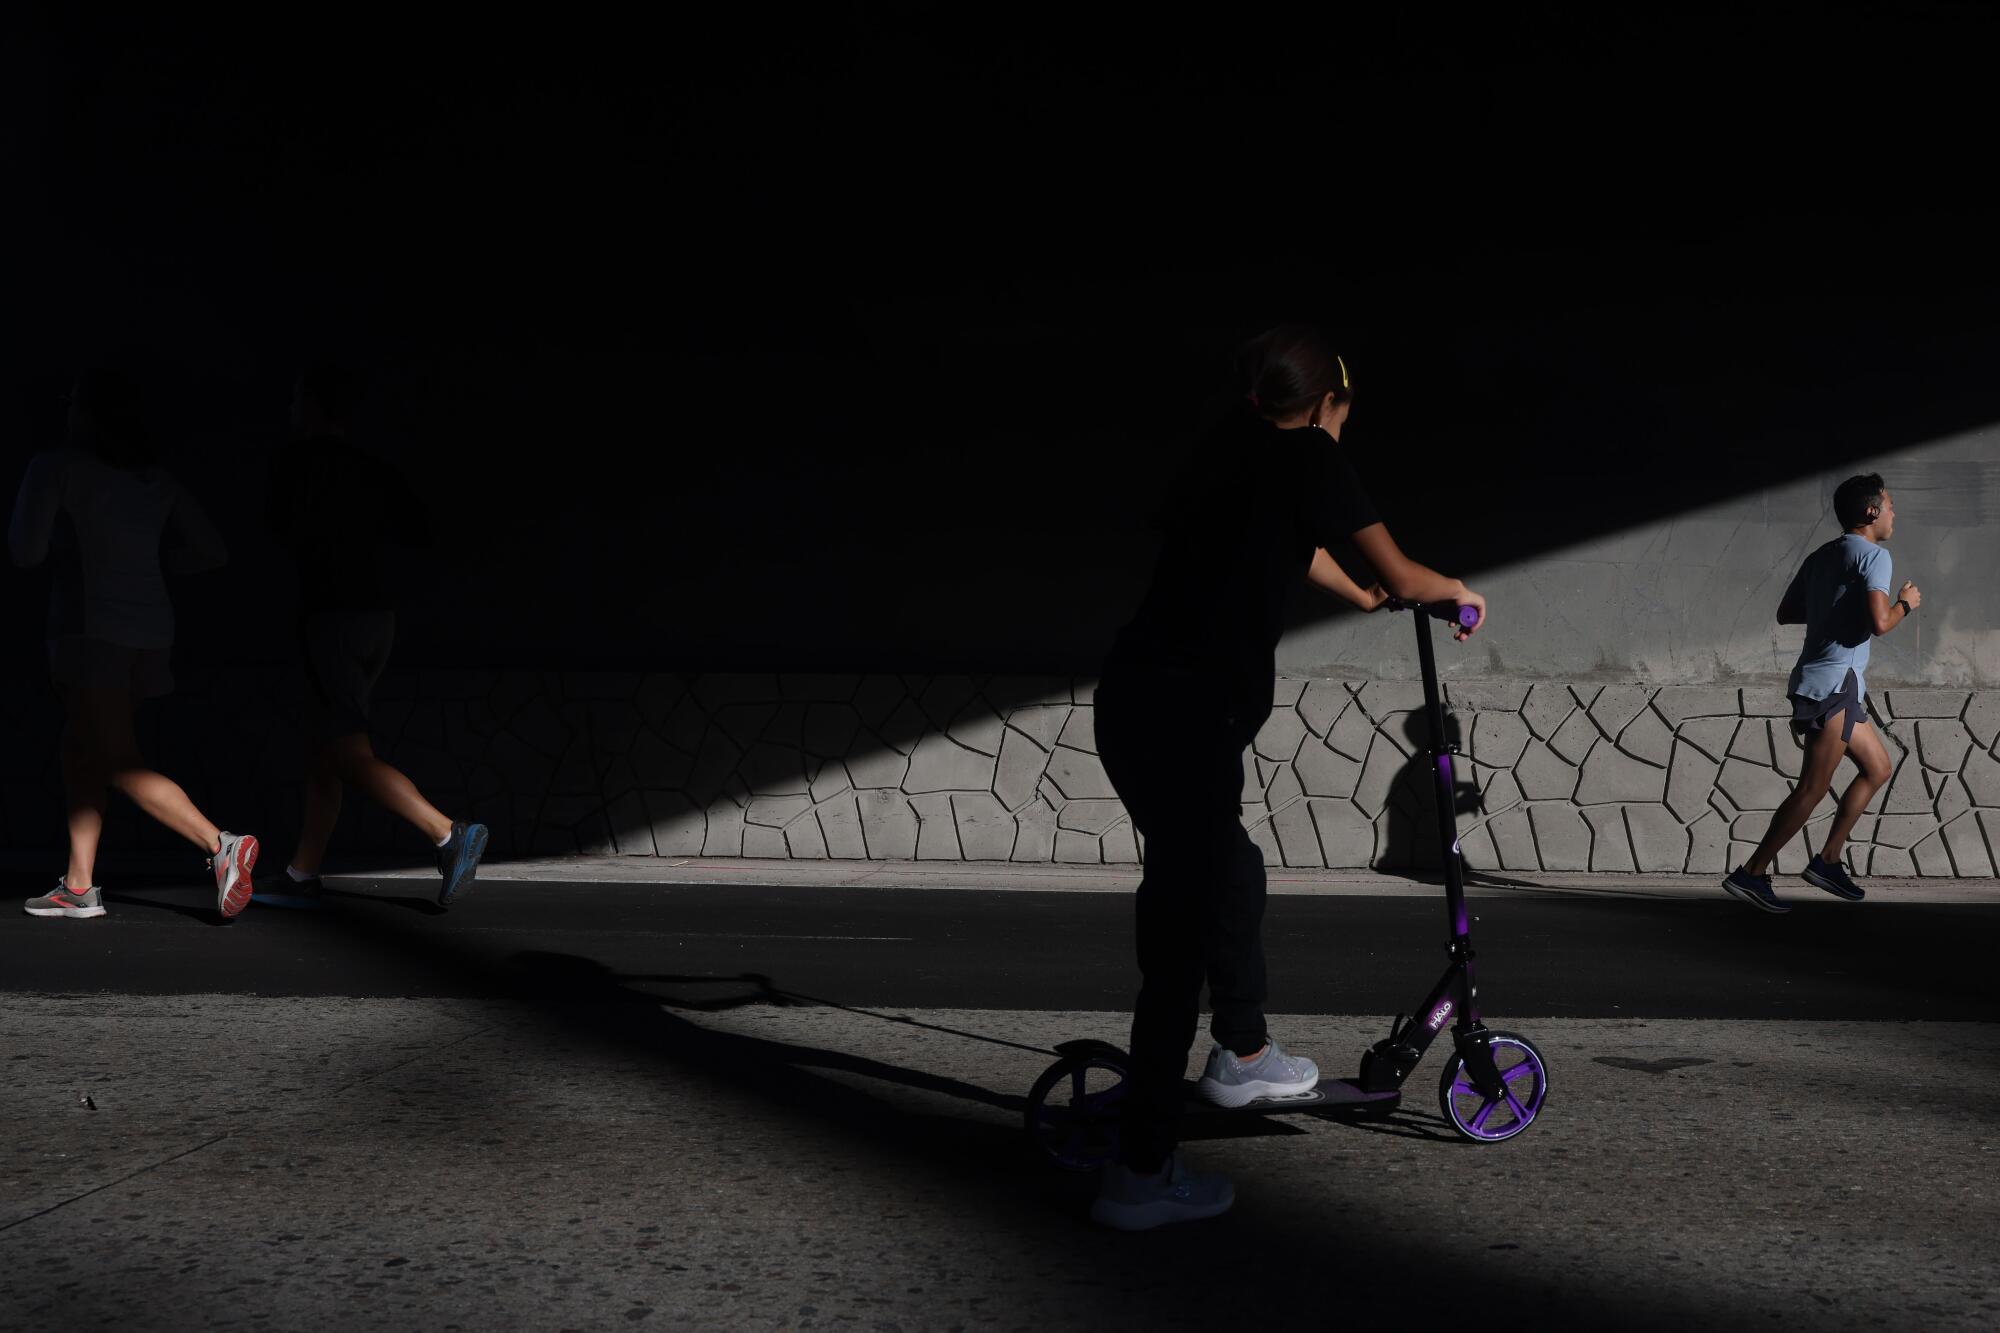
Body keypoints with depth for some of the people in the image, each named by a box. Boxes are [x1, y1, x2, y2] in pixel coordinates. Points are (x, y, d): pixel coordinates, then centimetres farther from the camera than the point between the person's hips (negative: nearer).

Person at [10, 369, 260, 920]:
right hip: (149, 626, 7)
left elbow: (26, 550, -7)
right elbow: (210, 552, 11)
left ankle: (220, 844, -24)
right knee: (85, 751, 15)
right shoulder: (157, 481, 12)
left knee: (119, 762, -9)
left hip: (91, 624, -7)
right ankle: (79, 886, 14)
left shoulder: (55, 467, -3)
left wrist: (66, 548, 15)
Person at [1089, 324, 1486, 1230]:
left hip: (1130, 698, 9)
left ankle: (1242, 1054, 45)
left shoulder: (1229, 447, 20)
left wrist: (1362, 599, 56)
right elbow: (1399, 575, 6)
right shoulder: (1309, 457, -1)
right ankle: (1139, 1174, -6)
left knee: (1231, 871, 27)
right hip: (1188, 714, -9)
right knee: (1180, 929, -7)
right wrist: (1458, 592, 28)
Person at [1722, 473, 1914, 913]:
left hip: (1822, 684, 10)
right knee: (1812, 789, -7)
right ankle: (1750, 874, -7)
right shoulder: (1874, 556, -10)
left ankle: (1827, 861, 16)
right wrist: (1905, 604, -3)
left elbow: (1785, 613, 20)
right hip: (1834, 683, -10)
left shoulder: (1821, 556, 16)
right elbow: (1878, 623, -23)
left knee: (1878, 766, 18)